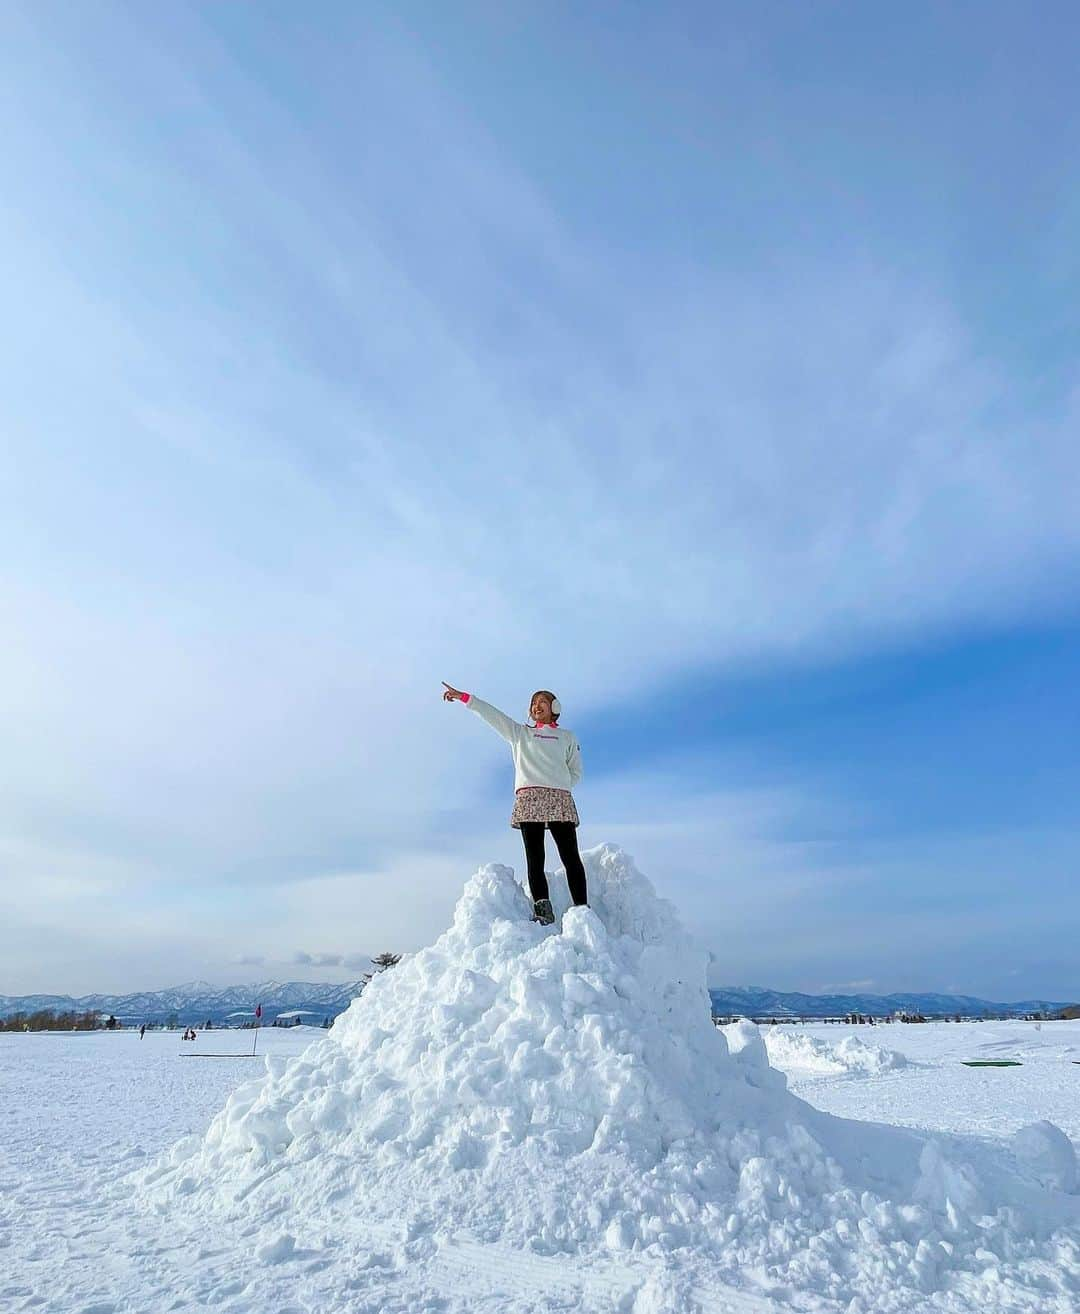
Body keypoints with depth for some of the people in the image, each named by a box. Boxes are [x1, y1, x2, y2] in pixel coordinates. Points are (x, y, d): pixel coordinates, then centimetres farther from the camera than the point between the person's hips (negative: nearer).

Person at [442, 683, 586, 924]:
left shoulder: (567, 737, 22)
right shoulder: (520, 733, 24)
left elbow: (576, 772, 18)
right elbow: (491, 714, 15)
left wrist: (559, 787, 1)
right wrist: (463, 697, 7)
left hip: (559, 799, -1)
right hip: (528, 798, 1)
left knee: (570, 856, -9)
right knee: (534, 858, -9)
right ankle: (542, 910, -16)